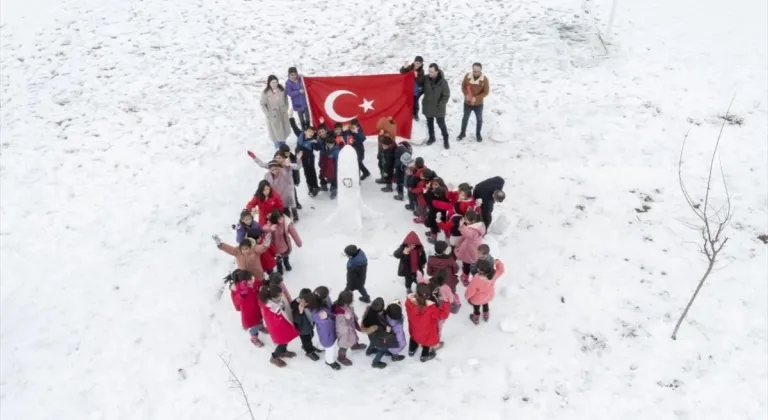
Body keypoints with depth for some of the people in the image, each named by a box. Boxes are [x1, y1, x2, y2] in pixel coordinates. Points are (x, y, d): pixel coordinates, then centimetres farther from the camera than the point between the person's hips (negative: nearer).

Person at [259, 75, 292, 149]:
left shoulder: (282, 89, -11)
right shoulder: (265, 93, -23)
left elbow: (285, 98, 6)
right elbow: (262, 104, -13)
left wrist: (286, 108, 3)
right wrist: (268, 114, -14)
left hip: (283, 113, 5)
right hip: (273, 115, -4)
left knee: (284, 129, 22)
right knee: (276, 131, 10)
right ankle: (278, 147, 32)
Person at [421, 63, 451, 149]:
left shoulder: (443, 82, -19)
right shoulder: (426, 79, -11)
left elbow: (446, 95, -12)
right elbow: (422, 89, 8)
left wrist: (440, 104, -15)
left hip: (438, 108, -4)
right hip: (428, 106, 4)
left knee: (441, 124, 5)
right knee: (429, 123, 19)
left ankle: (445, 140, 21)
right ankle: (431, 137, 38)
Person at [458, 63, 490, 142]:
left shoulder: (484, 79, -19)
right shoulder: (467, 76, -14)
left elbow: (486, 92, -15)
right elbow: (463, 86, -2)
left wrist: (476, 98, -26)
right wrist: (466, 95, -21)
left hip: (478, 104, -1)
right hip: (467, 103, 1)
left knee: (479, 119, 17)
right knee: (465, 118, 18)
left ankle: (478, 134, 38)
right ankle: (462, 133, 38)